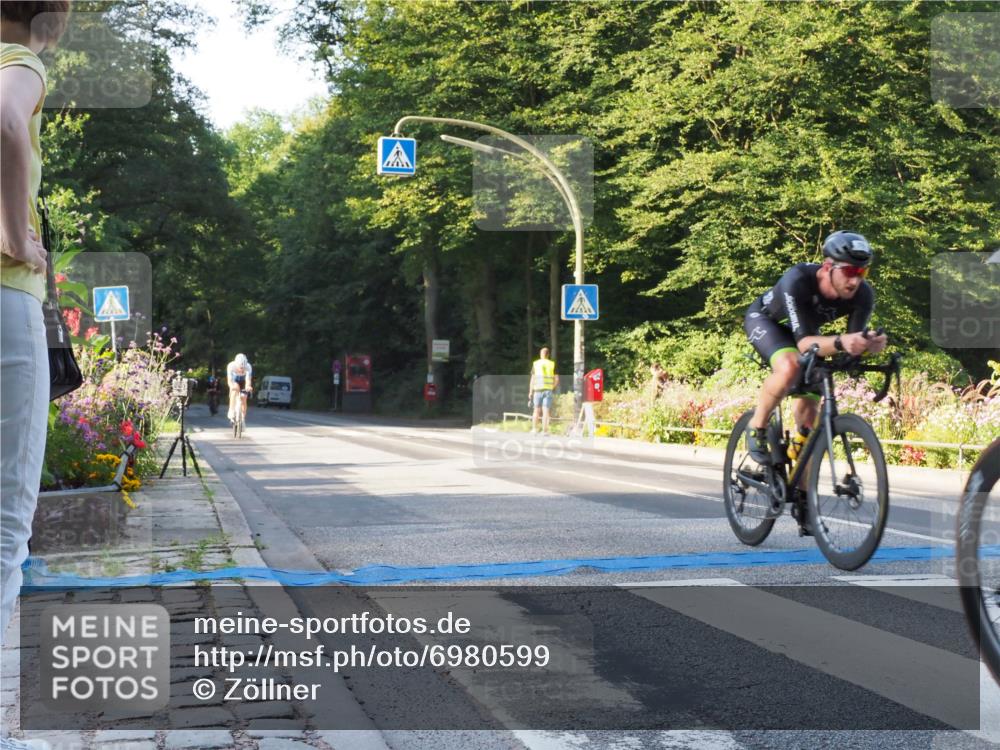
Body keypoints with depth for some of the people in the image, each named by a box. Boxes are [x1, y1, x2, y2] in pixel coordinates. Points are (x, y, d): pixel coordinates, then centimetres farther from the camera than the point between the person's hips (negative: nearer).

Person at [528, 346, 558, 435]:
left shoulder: (535, 364, 3)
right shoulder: (552, 364, 4)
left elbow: (533, 378, 1)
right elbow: (556, 379, 2)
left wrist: (530, 392, 5)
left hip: (538, 389, 0)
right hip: (548, 390, 0)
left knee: (536, 410, 10)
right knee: (546, 410, -1)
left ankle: (534, 428, 8)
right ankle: (545, 430, -4)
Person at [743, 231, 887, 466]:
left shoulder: (863, 295, -30)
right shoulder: (797, 280, -43)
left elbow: (852, 348, -29)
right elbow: (804, 342, -47)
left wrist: (868, 344, -52)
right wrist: (840, 342, -66)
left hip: (806, 328, 5)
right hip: (765, 319, -5)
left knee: (809, 409, 1)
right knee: (790, 367, -37)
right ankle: (756, 428, -13)